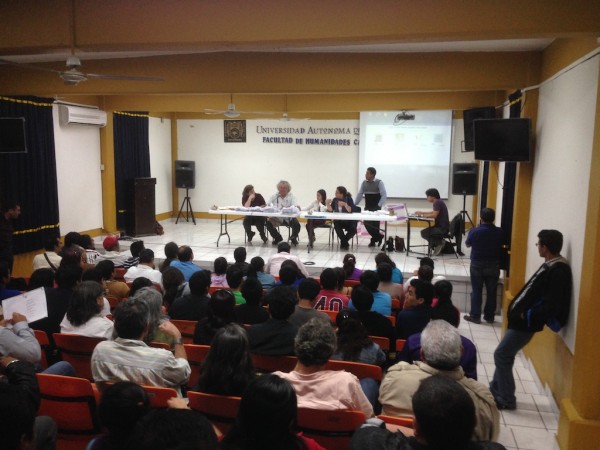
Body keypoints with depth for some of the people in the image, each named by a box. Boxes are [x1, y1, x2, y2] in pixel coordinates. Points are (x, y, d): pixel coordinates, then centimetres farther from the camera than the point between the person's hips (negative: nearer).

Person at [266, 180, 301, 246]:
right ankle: (278, 238, 6)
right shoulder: (274, 196, 6)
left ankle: (293, 238, 11)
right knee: (268, 223, -23)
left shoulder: (291, 196, 2)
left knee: (297, 225, -26)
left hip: (288, 218, -1)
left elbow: (296, 207, -13)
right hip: (277, 218, 1)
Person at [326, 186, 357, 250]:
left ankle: (343, 242, 1)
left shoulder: (349, 199, -11)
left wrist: (345, 204, -35)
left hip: (349, 221, -2)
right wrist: (328, 203, -23)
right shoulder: (335, 200, -1)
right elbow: (330, 210, -7)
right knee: (336, 227, -30)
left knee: (353, 229, -27)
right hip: (338, 221, 2)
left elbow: (351, 211, -22)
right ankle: (345, 243, -9)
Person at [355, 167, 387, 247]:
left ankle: (374, 239, 17)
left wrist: (379, 206, -17)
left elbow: (384, 196, -11)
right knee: (366, 223, -4)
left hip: (376, 208, -5)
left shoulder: (379, 183, -9)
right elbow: (359, 194, 9)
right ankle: (378, 237, 12)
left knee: (374, 224, -4)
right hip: (367, 208, 5)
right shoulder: (364, 183, 6)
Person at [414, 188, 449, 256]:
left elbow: (434, 215, -25)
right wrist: (422, 212, 20)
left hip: (442, 228, -10)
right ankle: (439, 243, 11)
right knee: (427, 231, 20)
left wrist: (422, 215, -15)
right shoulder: (438, 202, 12)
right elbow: (434, 212, 27)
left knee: (424, 233, -12)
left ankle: (439, 243, -1)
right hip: (440, 226, 10)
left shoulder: (438, 202, -18)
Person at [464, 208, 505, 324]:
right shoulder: (500, 232, -8)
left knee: (476, 291, 6)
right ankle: (489, 316, 19)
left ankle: (475, 316, 10)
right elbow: (502, 245, 10)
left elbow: (467, 244, 2)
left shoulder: (474, 231, -15)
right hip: (494, 265, 2)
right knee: (491, 292, 11)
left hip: (477, 265, -2)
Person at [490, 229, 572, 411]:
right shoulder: (551, 265, 9)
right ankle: (495, 390, 32)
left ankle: (506, 400, 12)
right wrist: (519, 311, 7)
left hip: (526, 323, -10)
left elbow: (550, 305, -28)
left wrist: (526, 315, -18)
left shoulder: (558, 271, -22)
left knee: (501, 355, 0)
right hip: (521, 320, 10)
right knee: (504, 355, 18)